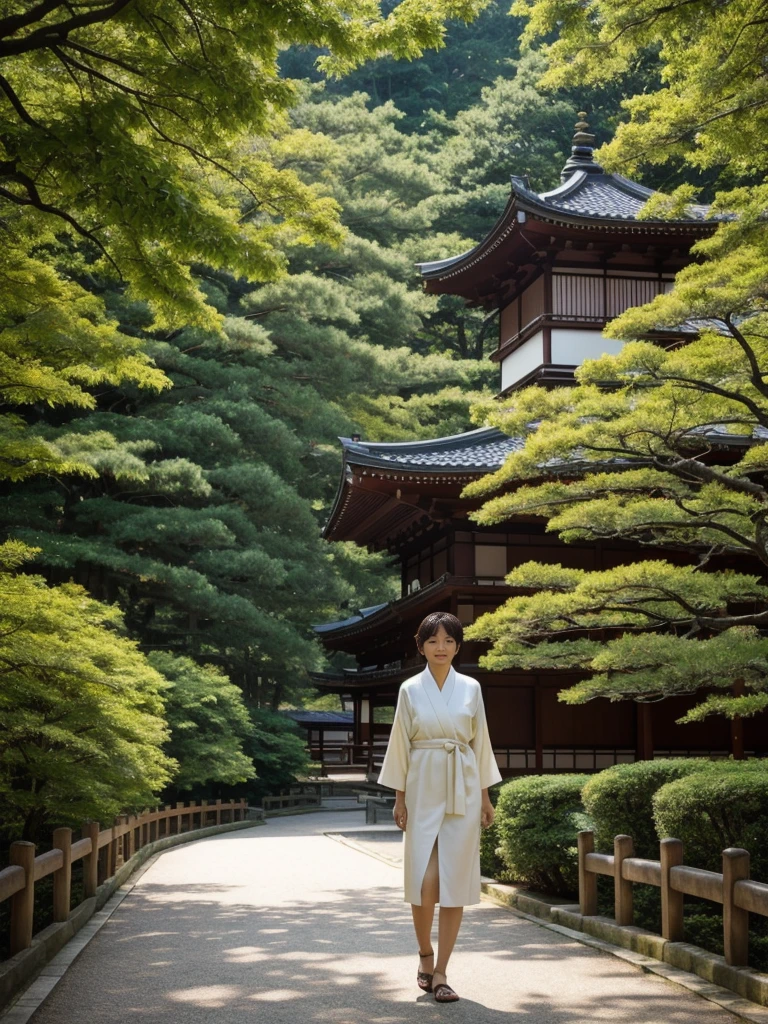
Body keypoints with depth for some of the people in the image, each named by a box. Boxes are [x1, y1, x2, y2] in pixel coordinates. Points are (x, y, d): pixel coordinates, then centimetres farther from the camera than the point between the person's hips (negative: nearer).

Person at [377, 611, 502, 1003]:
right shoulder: (410, 690, 2)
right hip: (423, 789, -1)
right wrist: (399, 797, 0)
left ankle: (440, 972, 4)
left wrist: (485, 796, 7)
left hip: (462, 790, 1)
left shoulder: (470, 688, 5)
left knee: (454, 880, -2)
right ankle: (425, 955, 19)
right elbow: (400, 744, 4)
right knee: (424, 878, -6)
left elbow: (480, 741, 8)